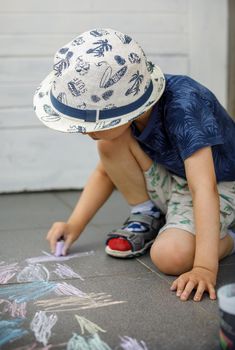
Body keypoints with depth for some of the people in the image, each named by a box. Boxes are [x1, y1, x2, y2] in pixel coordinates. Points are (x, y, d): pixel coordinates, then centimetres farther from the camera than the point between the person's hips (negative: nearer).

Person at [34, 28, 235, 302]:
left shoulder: (182, 107, -35)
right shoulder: (119, 106, -13)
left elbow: (204, 187, -41)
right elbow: (106, 171, 3)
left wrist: (205, 267, -48)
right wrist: (74, 225, -5)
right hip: (170, 182, 6)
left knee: (170, 257, -31)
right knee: (110, 142, -18)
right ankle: (147, 217, 2)